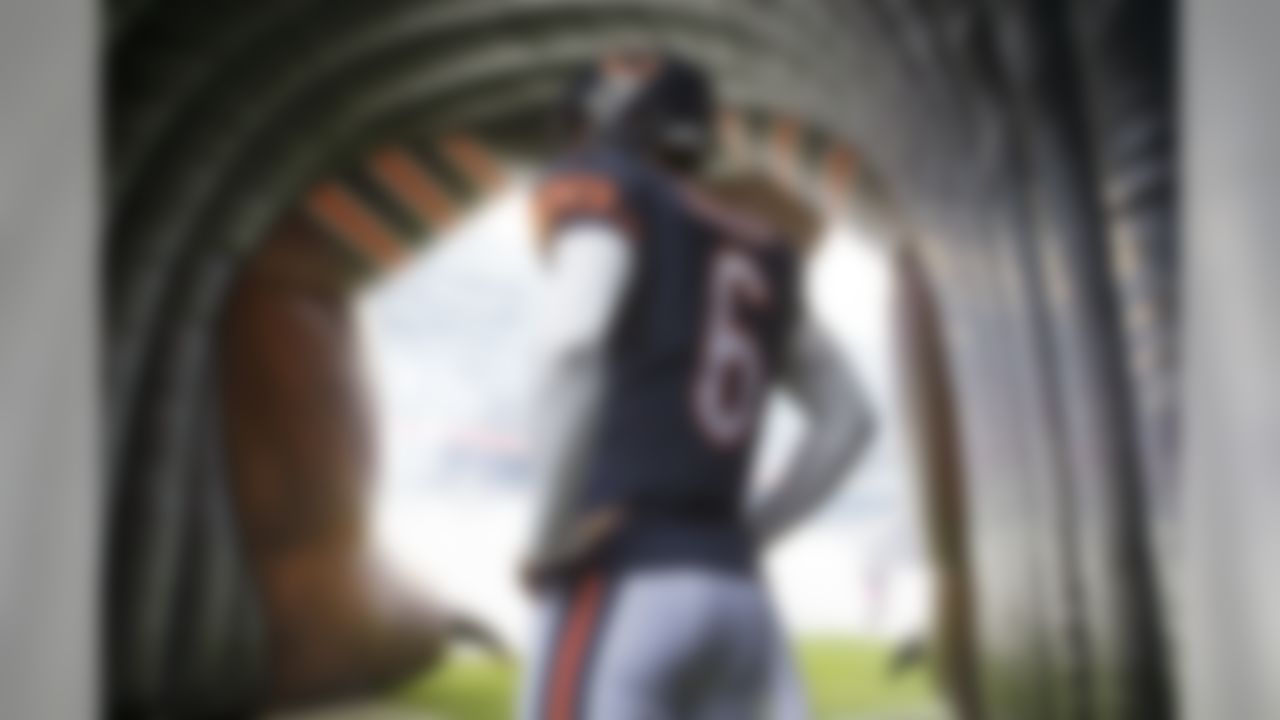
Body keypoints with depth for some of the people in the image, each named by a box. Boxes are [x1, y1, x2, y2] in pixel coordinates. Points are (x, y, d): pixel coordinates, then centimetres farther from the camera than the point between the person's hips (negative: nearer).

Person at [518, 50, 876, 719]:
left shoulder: (606, 199, 0)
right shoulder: (756, 251, 23)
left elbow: (573, 348, -21)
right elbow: (848, 419, 22)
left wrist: (552, 539, -13)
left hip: (622, 595, -8)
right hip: (736, 598, 8)